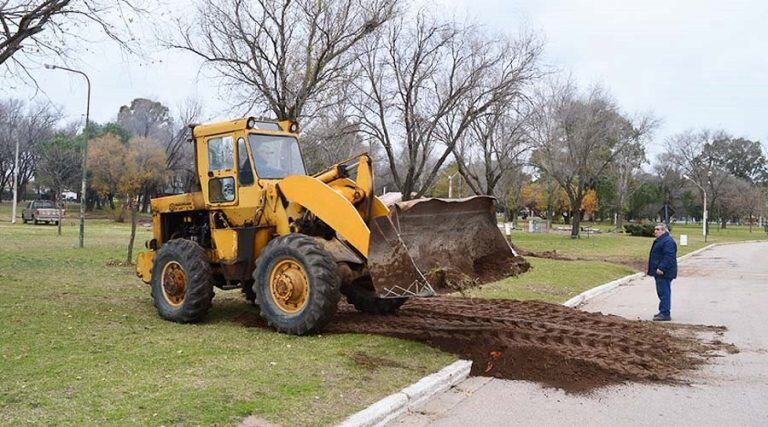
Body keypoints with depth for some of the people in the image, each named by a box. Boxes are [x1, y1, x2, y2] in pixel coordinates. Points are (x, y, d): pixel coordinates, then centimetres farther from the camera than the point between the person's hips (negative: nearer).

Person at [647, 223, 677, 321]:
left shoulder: (668, 241, -16)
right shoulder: (659, 240, 19)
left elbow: (668, 257, -25)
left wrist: (661, 268, -28)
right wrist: (658, 269, 23)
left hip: (664, 273, -11)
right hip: (660, 272, 11)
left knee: (664, 292, -9)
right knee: (662, 292, 16)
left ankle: (665, 314, -7)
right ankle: (663, 312, 23)